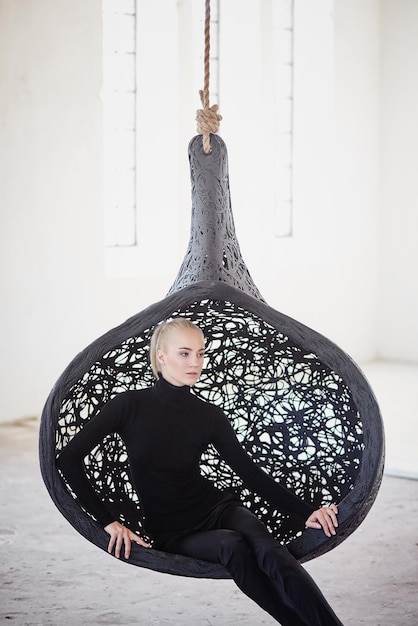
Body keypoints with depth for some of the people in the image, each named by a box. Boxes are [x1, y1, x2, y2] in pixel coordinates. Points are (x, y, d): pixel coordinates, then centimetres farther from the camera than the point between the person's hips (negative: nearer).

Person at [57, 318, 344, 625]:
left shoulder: (209, 416, 0)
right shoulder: (130, 406, -7)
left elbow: (251, 473, 2)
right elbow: (69, 459, -7)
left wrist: (307, 512, -8)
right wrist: (109, 522, -12)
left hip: (217, 508, 2)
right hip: (170, 531, -2)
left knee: (268, 550, -30)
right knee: (231, 544, -33)